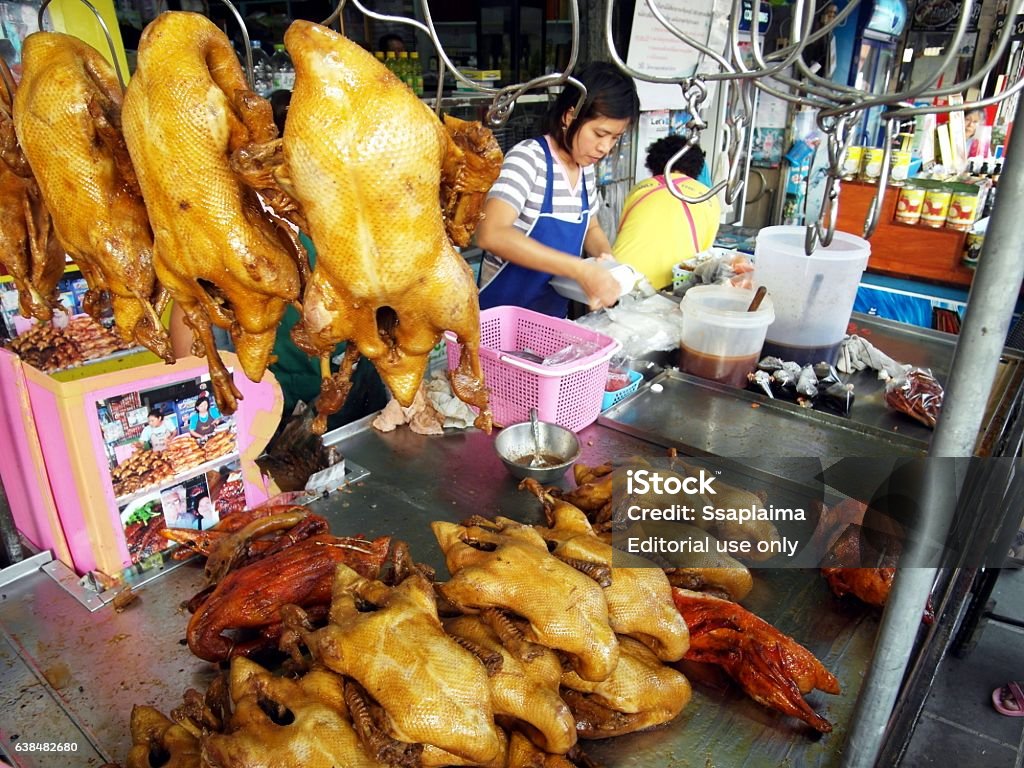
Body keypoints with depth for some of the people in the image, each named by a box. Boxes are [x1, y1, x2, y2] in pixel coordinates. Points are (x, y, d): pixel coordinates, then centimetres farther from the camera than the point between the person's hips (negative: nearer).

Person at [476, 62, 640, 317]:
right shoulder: (529, 156, -17)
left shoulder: (586, 167, 2)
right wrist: (580, 269, -34)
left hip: (555, 316, 6)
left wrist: (608, 257, -5)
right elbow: (491, 233, -31)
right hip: (503, 315, -5)